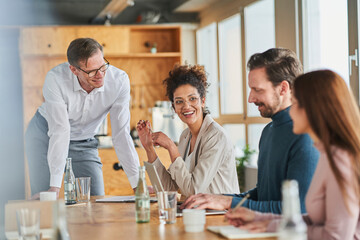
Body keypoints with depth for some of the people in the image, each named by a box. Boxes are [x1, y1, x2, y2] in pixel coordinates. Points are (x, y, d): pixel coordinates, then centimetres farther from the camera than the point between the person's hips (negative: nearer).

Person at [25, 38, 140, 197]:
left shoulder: (119, 80, -25)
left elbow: (121, 134, -22)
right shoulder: (55, 79, -31)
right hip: (45, 135, -2)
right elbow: (60, 132, -33)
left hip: (84, 142, 2)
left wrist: (137, 183, -25)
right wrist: (55, 185, -37)